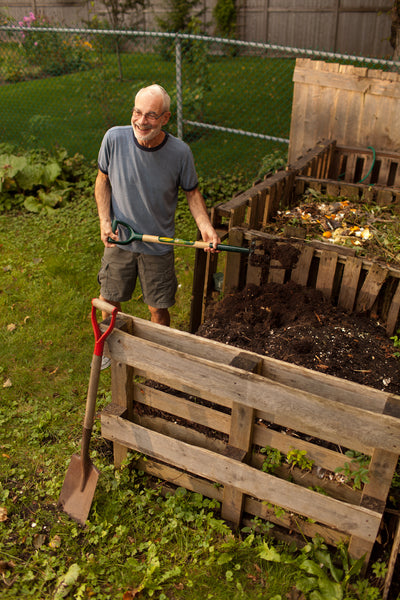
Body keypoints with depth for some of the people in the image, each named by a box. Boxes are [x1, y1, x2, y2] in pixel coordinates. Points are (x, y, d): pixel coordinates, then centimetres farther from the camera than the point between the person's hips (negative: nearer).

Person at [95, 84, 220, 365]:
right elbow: (103, 180, 1)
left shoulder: (180, 152, -17)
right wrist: (104, 221, -11)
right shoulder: (114, 138, -16)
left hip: (159, 246, -1)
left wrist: (205, 225, -19)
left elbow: (192, 192, -2)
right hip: (119, 240, 2)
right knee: (108, 302, 17)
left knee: (159, 310, 8)